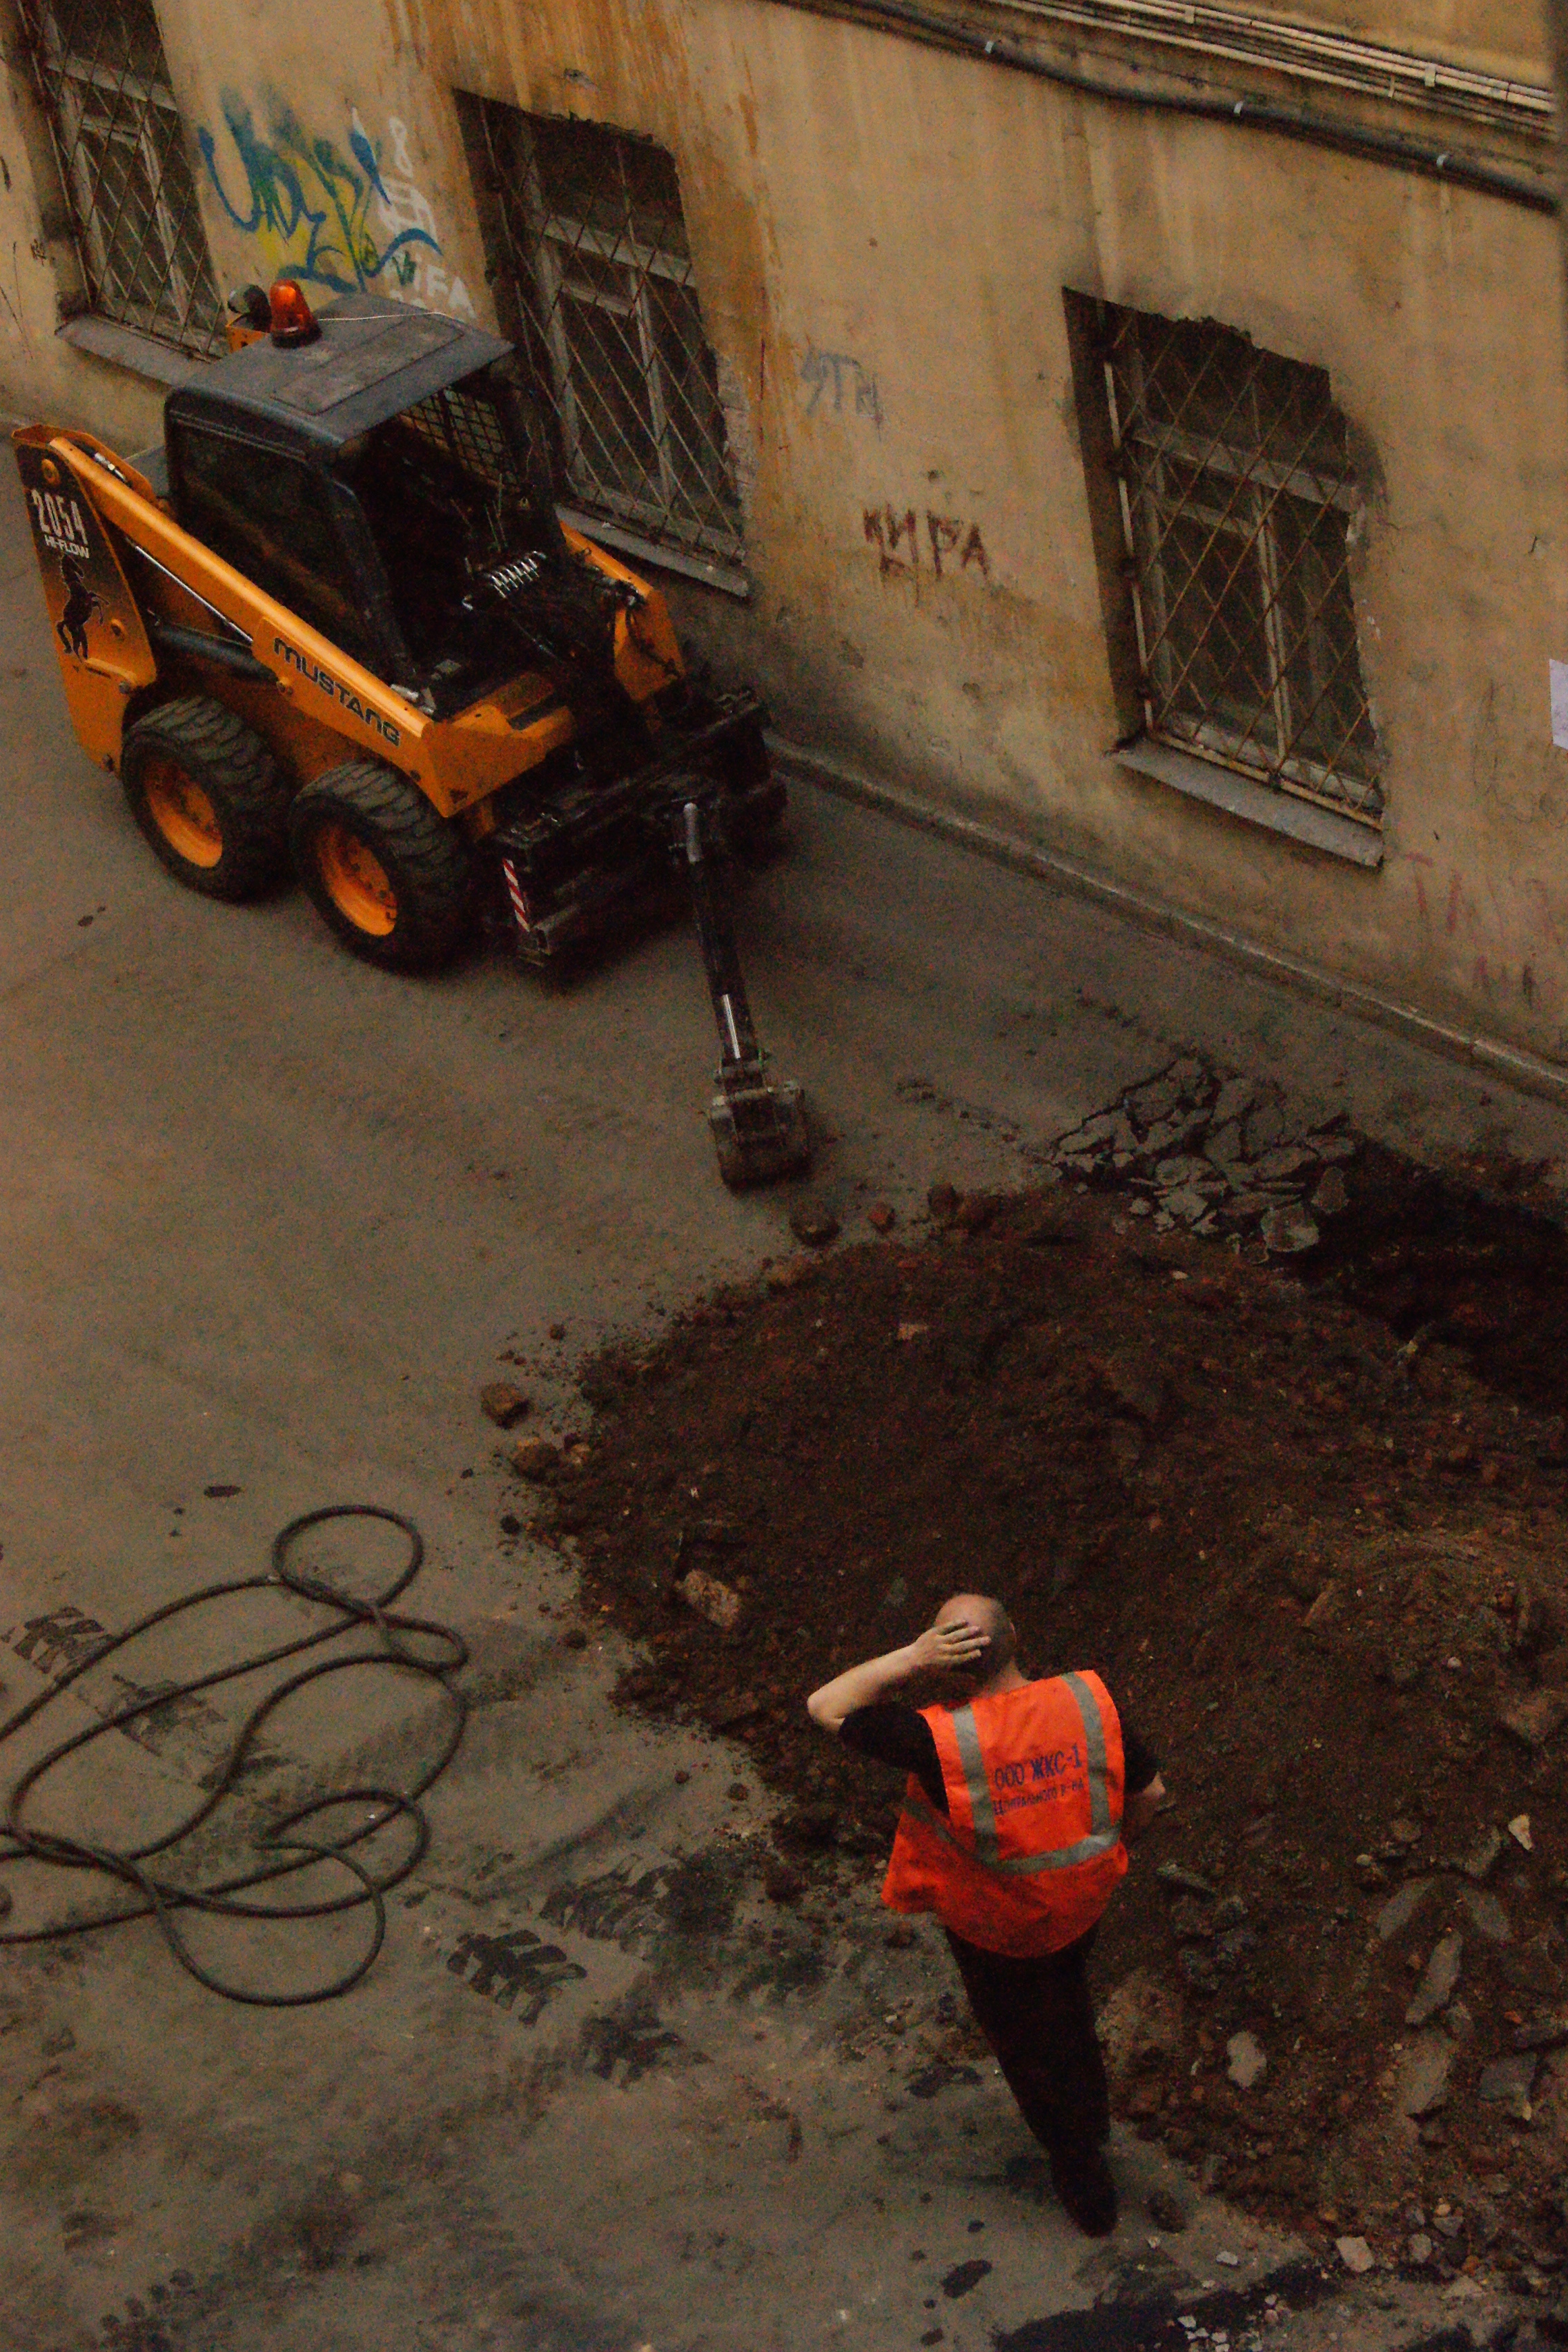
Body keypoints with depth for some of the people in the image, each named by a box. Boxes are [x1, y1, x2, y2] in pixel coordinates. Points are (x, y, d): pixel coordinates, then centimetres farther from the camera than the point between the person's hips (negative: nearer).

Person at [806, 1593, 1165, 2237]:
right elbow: (1150, 1793, -10)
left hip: (994, 1927, -3)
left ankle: (1086, 2188, 43)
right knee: (1068, 2001, 36)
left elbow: (826, 1707, -27)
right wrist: (1109, 1843, 9)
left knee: (1024, 2044, 24)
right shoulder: (1088, 1701, -25)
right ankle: (1092, 2115, 62)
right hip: (1082, 1902, 4)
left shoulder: (942, 1741, -37)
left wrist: (910, 1657, -33)